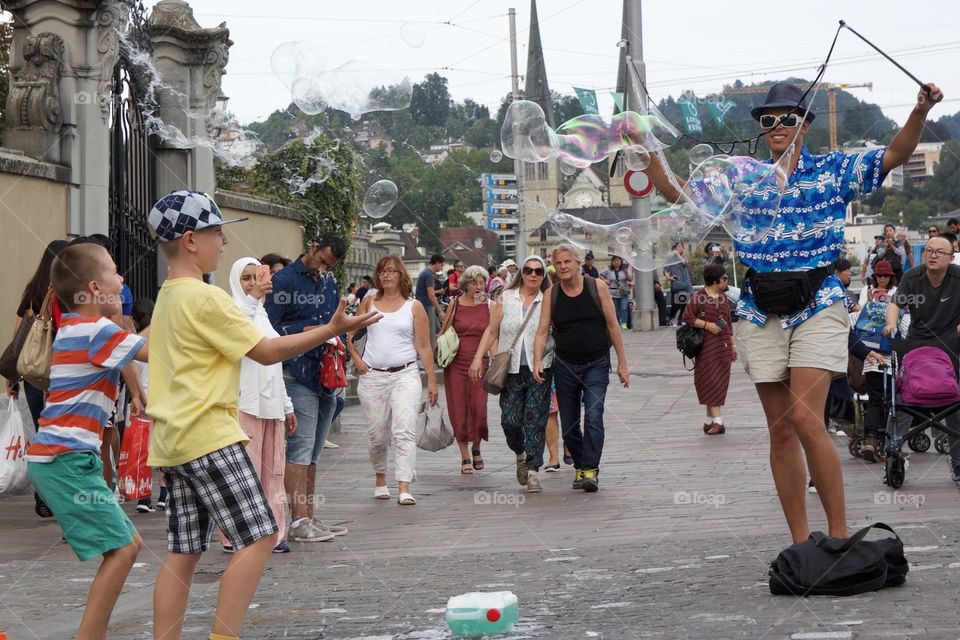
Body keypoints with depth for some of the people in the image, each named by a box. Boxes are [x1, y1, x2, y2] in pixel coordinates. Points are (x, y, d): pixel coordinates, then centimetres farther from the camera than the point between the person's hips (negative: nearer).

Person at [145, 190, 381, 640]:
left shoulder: (166, 298, 16)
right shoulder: (206, 298, -12)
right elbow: (266, 352, -11)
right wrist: (330, 330, -9)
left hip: (172, 441, 10)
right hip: (209, 436, -10)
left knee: (183, 552, 9)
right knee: (259, 536, -8)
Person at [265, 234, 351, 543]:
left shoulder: (329, 283, 17)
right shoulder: (284, 281, -7)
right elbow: (270, 329, -11)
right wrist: (306, 331, -17)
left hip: (324, 376, 8)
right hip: (297, 375, -8)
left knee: (313, 451, 12)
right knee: (300, 446, -11)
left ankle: (309, 517, 17)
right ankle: (299, 521, -11)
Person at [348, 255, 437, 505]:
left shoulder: (414, 307, 5)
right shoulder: (369, 303, 10)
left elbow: (424, 347, 5)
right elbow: (351, 335, 18)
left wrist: (431, 380, 1)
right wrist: (356, 359, 4)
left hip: (405, 374, -2)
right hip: (372, 376, 2)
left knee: (404, 431, -14)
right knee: (377, 435, 8)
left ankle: (404, 489, -18)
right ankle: (380, 478, 31)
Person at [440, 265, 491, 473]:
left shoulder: (488, 306, 5)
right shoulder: (455, 304, 3)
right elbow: (444, 333, 8)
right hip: (456, 364, 0)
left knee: (478, 408, -9)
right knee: (459, 410, 0)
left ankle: (476, 448, 17)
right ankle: (465, 457, 10)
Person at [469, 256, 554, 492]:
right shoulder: (505, 299, 7)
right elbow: (491, 331, 10)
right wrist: (478, 358, 3)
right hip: (512, 369, 1)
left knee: (535, 421, -5)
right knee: (510, 421, -2)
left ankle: (533, 470, 1)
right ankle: (520, 454, 28)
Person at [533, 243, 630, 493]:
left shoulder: (597, 287, -4)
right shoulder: (551, 294, 0)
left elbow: (613, 326, 0)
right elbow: (542, 331, -3)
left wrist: (622, 362, 0)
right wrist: (538, 361, -18)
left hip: (596, 363, -2)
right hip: (565, 366, 3)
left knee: (593, 416, -17)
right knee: (568, 424, 7)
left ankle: (591, 470, -17)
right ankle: (580, 466, 26)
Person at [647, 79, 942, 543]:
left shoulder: (833, 170, 6)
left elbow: (896, 154, -2)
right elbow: (681, 194, 14)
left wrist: (920, 113, -18)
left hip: (817, 306, -3)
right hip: (761, 313, 4)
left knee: (806, 419, -18)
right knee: (780, 430, 3)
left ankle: (839, 533, -8)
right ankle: (801, 544, 9)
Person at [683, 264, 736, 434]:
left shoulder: (723, 298, 13)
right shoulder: (699, 297, -7)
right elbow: (687, 317, -7)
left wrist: (733, 344, 19)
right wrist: (707, 325, -15)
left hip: (723, 347, 6)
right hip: (706, 347, -6)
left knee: (720, 383, 6)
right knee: (710, 381, -8)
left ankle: (709, 420, 14)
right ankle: (717, 421, -11)